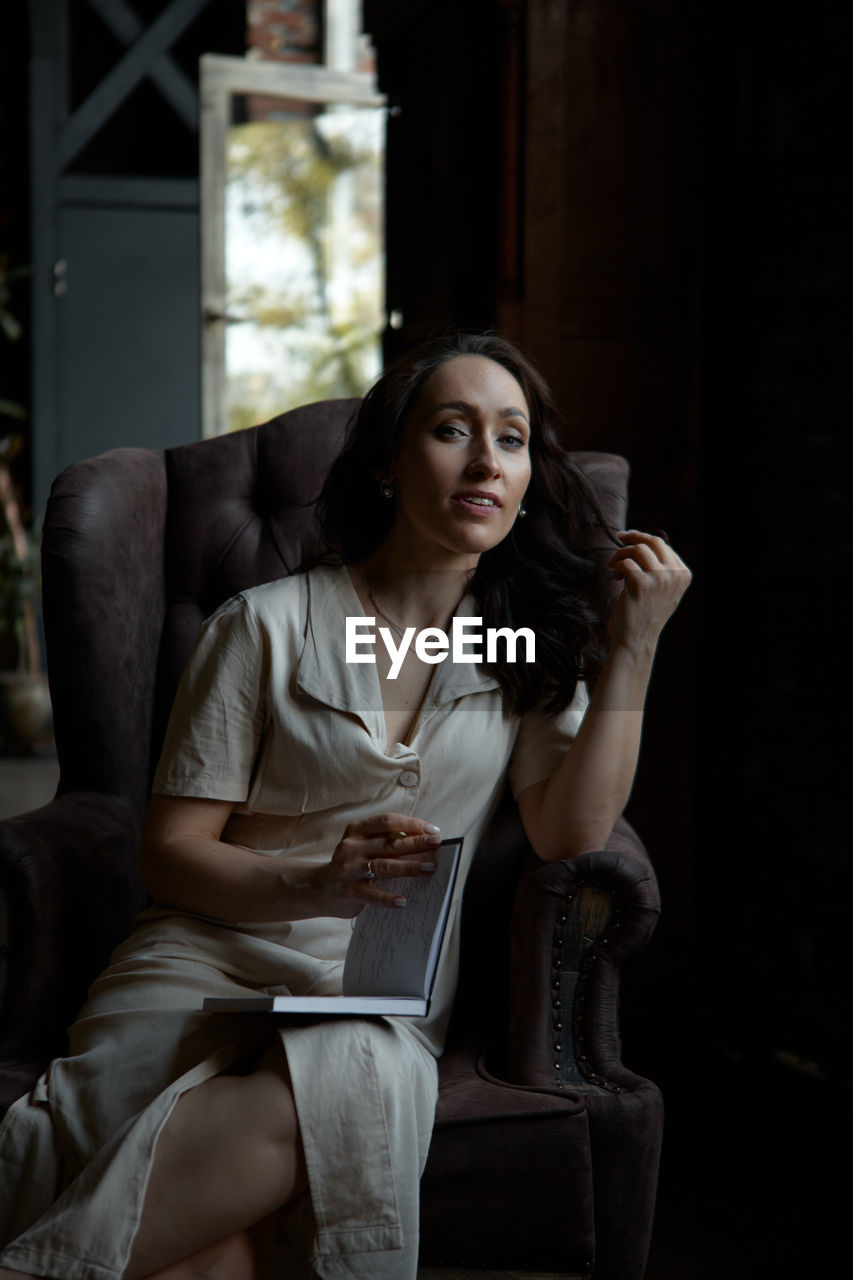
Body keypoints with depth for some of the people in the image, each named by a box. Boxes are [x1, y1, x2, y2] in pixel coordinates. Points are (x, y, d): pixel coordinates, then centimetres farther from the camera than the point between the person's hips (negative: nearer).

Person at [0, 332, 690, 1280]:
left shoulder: (530, 642, 14)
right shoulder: (268, 625, 6)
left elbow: (571, 833, 0)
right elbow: (171, 853, 2)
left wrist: (635, 646, -5)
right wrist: (314, 887, -18)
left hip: (382, 1001, 2)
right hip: (208, 961, -2)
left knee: (337, 1096, -38)